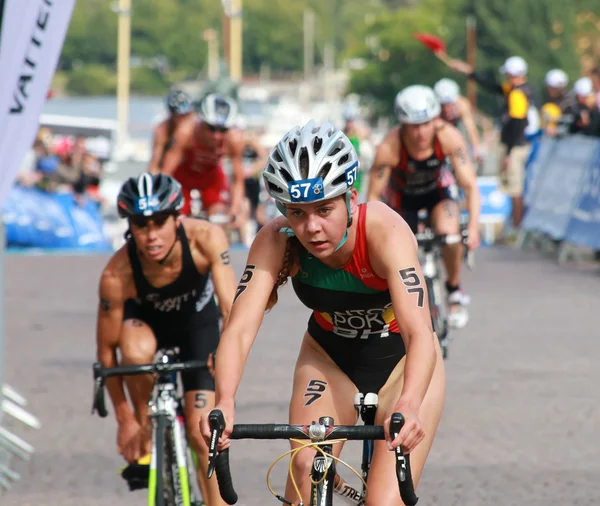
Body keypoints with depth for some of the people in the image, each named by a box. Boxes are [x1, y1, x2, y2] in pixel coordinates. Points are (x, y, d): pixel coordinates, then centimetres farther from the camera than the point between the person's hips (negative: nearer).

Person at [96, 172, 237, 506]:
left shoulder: (206, 238, -35)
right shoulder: (117, 275, -34)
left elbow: (231, 307, -40)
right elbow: (106, 350, -23)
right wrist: (125, 419, -19)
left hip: (197, 319, 1)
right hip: (146, 318, -1)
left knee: (201, 432, -8)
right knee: (136, 351, -36)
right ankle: (144, 433, -11)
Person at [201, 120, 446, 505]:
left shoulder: (385, 232, -34)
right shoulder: (276, 242, -26)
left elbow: (419, 333, -45)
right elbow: (240, 328, -34)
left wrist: (409, 406, -64)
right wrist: (224, 403, -53)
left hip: (401, 359, -2)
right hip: (329, 357, 2)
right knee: (305, 473, -20)